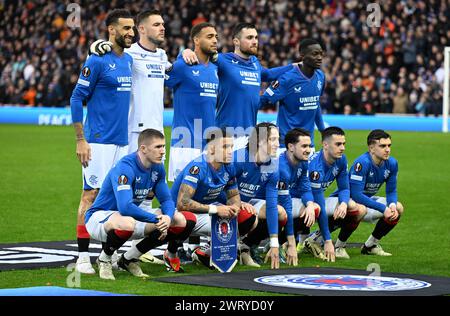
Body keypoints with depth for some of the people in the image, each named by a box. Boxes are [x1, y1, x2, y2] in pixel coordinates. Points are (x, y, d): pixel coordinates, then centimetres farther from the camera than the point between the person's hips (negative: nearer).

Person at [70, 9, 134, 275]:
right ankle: (83, 257, -3)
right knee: (92, 194, -6)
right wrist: (81, 140, -14)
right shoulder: (97, 61, -10)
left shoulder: (128, 60, 13)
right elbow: (77, 98, -10)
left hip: (122, 141, 7)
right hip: (99, 141, -7)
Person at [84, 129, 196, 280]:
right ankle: (104, 260, -11)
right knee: (127, 223, -44)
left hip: (131, 216, 8)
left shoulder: (157, 168, -1)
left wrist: (168, 218, -21)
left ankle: (129, 259, 6)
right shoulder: (124, 168, -26)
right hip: (100, 217, -8)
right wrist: (157, 219, -32)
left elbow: (166, 199, 2)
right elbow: (125, 207, -36)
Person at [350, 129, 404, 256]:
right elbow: (356, 195, -33)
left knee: (398, 208, -4)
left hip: (367, 199, 7)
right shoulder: (362, 163, -30)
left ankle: (371, 245, 10)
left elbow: (391, 191, 1)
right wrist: (383, 208, -34)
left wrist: (392, 205, -23)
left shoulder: (391, 163, -8)